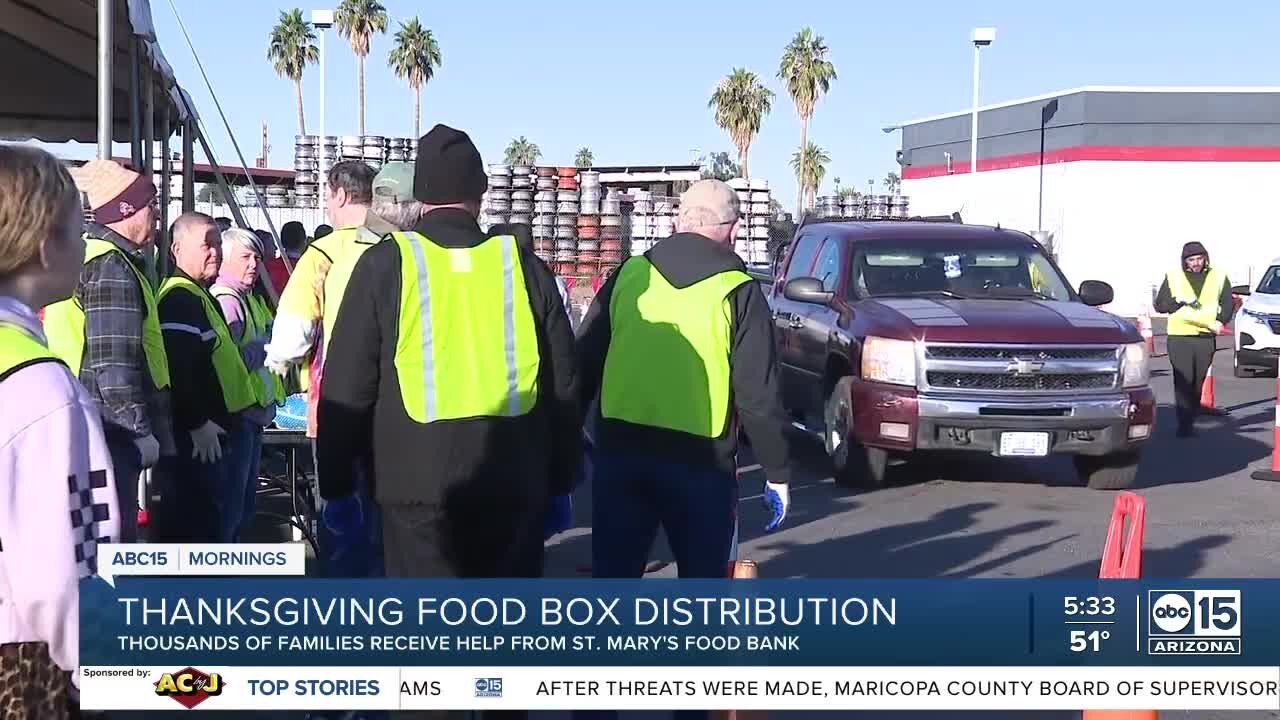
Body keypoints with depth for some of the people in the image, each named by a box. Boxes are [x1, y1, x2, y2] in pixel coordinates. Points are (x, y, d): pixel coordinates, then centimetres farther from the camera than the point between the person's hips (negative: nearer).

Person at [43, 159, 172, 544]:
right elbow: (114, 364, -21)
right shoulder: (112, 268, -14)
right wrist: (143, 431, -15)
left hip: (87, 429, 10)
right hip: (109, 438, -10)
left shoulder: (89, 255, 16)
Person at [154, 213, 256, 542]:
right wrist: (197, 423, -23)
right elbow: (179, 368, -25)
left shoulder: (198, 294, 20)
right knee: (198, 520, -8)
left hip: (206, 429, 11)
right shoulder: (181, 298, -16)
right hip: (196, 437, -11)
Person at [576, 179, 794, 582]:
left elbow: (583, 365, 8)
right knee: (703, 580, 13)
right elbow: (759, 396, -5)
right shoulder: (738, 293, -2)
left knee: (613, 574, 12)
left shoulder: (628, 276, 6)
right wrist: (777, 473, 3)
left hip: (619, 451, 3)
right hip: (701, 459, -2)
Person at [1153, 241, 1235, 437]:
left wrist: (1221, 321, -8)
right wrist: (1180, 300, -11)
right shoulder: (1173, 277, 7)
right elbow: (1159, 305, 6)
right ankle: (1184, 424, -13)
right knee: (1183, 380, -11)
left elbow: (1228, 304, 11)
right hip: (1179, 337, -2)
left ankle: (1190, 420, 16)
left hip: (1206, 338, 2)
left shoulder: (1218, 277, 10)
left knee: (1198, 382, 6)